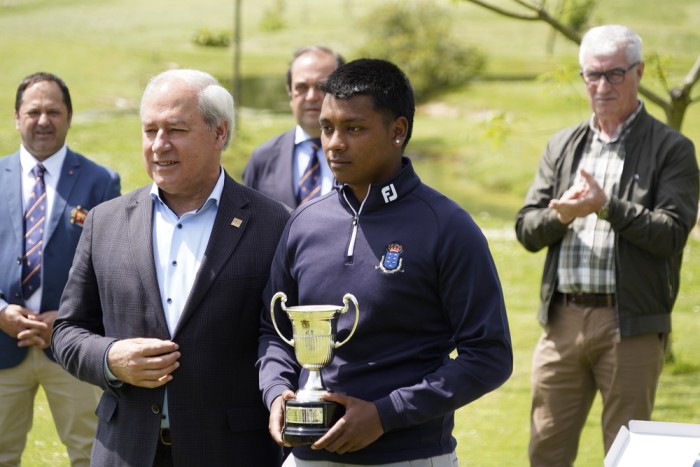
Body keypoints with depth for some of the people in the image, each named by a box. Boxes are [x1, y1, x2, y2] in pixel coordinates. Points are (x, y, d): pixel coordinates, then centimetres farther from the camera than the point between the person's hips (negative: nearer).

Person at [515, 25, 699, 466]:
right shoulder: (562, 146, 15)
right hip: (563, 318, 5)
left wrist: (606, 206, -19)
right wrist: (561, 215, -11)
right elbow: (527, 229, 10)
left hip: (631, 325, -4)